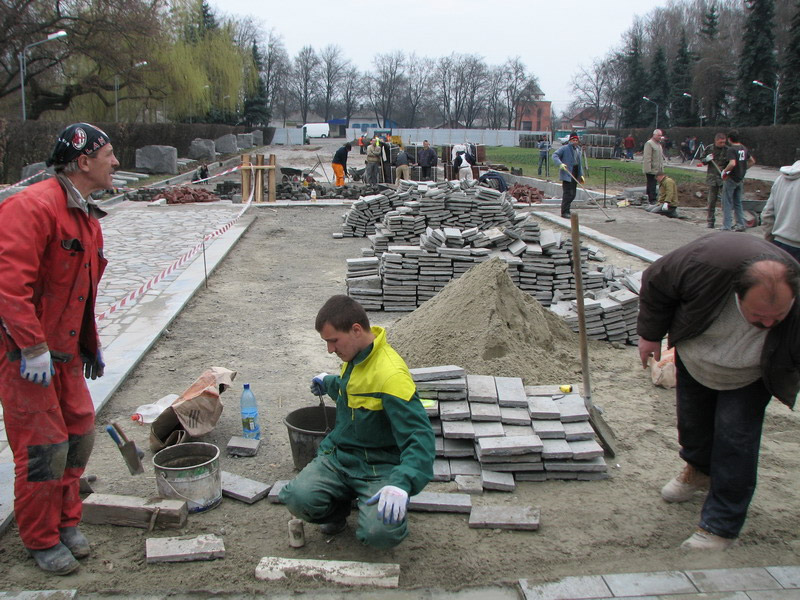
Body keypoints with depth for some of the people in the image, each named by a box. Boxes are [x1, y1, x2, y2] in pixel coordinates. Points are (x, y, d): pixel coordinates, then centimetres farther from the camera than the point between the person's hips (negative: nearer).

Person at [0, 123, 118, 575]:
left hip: (65, 352, 9)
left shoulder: (86, 218, 12)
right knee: (45, 449, 0)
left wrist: (91, 346, 22)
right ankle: (41, 541, 20)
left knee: (80, 435, 14)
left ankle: (66, 521, 33)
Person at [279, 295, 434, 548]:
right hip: (337, 456, 6)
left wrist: (402, 484, -42)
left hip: (379, 466, -6)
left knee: (380, 533, -30)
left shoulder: (391, 374, -25)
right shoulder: (355, 356, 3)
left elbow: (420, 437, -28)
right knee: (297, 499, -21)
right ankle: (339, 508, 13)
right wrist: (329, 383, 41)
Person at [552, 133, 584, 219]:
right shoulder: (565, 148, -5)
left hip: (575, 175, 8)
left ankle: (566, 210, 21)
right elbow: (555, 155, -14)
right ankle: (564, 212, -5)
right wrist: (560, 164, -29)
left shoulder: (578, 149, 19)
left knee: (573, 194, 9)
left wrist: (581, 175, 18)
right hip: (567, 174, -8)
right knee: (567, 193, -10)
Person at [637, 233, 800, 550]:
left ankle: (720, 527, 7)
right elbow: (656, 281, -21)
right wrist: (650, 333, -10)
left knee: (735, 439, -10)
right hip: (693, 359, 2)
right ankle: (699, 470, 50)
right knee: (692, 420, 17)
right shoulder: (708, 262, -41)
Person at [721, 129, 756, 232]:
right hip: (740, 179, 7)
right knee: (738, 202, 17)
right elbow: (752, 161, 17)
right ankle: (740, 224, 19)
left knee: (727, 204, -1)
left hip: (731, 178, -7)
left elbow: (732, 163, -30)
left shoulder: (731, 149, -17)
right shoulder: (744, 148, 8)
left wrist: (724, 171, -16)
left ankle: (726, 227, -2)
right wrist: (743, 168, 17)